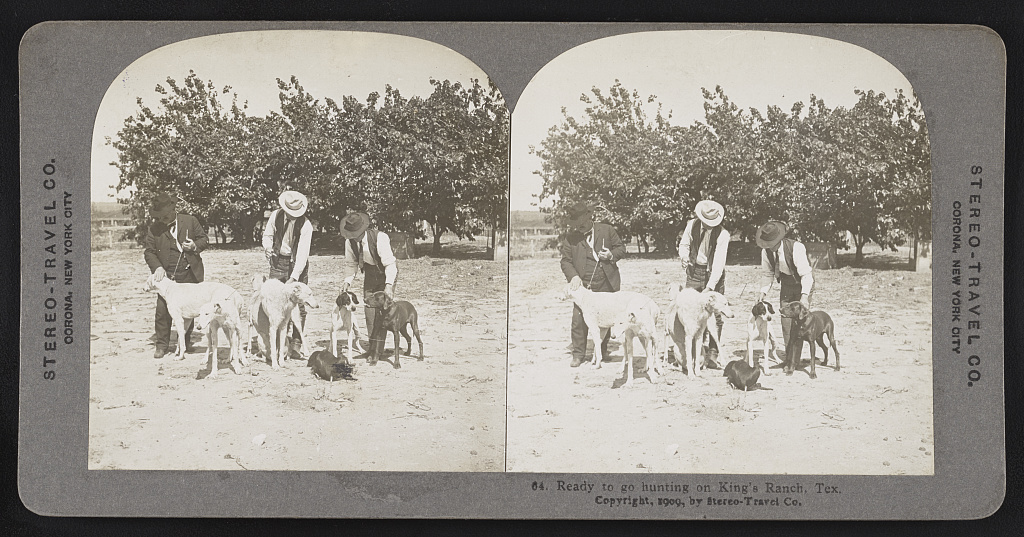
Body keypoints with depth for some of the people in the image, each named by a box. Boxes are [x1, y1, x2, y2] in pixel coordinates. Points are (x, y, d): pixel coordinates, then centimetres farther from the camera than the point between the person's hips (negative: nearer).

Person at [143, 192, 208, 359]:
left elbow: (204, 239, 8)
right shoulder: (153, 229, 0)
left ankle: (186, 341, 24)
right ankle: (161, 344, 2)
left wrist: (195, 246, -14)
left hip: (189, 275, 1)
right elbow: (149, 251, 1)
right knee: (162, 310, -7)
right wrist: (157, 267, -14)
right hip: (167, 276, 0)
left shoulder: (190, 221, 1)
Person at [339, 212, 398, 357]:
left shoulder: (380, 238, -32)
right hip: (369, 272, 5)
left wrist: (389, 285, -46)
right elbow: (351, 263, -1)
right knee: (368, 307, 0)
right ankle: (372, 346, 11)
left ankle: (378, 349, -10)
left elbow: (390, 263, -33)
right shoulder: (350, 241, -15)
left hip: (386, 271, -5)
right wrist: (348, 280, -19)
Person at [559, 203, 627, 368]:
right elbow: (566, 261, 1)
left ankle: (603, 351, 27)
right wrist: (574, 276, -16)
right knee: (578, 320, -8)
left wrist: (612, 255, -11)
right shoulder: (571, 237, 0)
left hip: (606, 284, 1)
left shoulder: (606, 230, 1)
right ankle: (578, 354, 3)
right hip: (583, 285, -1)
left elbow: (621, 248, 11)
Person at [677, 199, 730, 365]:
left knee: (715, 314, -5)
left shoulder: (722, 234, -17)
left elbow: (719, 262, -21)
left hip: (714, 273, -2)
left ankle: (713, 352, 1)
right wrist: (684, 256, -12)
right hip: (695, 270, 3)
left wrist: (710, 287, -27)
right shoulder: (692, 225, -6)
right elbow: (684, 244, 11)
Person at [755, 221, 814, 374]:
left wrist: (804, 296, -42)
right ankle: (788, 358, 16)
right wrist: (764, 291, -10)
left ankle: (794, 362, -10)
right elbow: (767, 273, 2)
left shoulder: (796, 247, -31)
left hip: (803, 283, -5)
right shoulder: (766, 251, -14)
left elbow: (806, 274, -31)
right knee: (785, 321, 2)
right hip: (785, 285, 5)